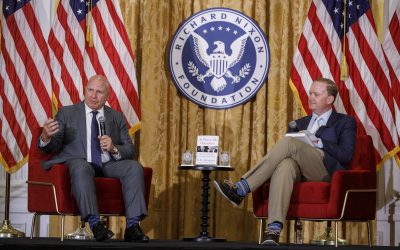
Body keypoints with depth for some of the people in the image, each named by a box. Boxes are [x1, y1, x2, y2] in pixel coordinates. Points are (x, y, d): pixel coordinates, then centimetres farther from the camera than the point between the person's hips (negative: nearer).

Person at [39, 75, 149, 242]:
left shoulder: (117, 118, 19)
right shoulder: (66, 113, 12)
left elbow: (129, 151, 14)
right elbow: (54, 147, 5)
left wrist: (114, 149, -9)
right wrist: (46, 137, -20)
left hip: (109, 165, 3)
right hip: (79, 163, -3)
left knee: (135, 167, -25)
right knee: (81, 166, -37)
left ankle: (132, 226, -30)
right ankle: (94, 224, -44)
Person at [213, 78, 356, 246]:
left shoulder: (345, 122, 17)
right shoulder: (300, 123, 32)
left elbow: (346, 155, 1)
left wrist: (318, 142, -8)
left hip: (325, 171, -4)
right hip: (299, 171, 4)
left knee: (289, 143, -31)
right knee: (285, 164, -37)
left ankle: (240, 189, -38)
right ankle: (274, 229, -54)